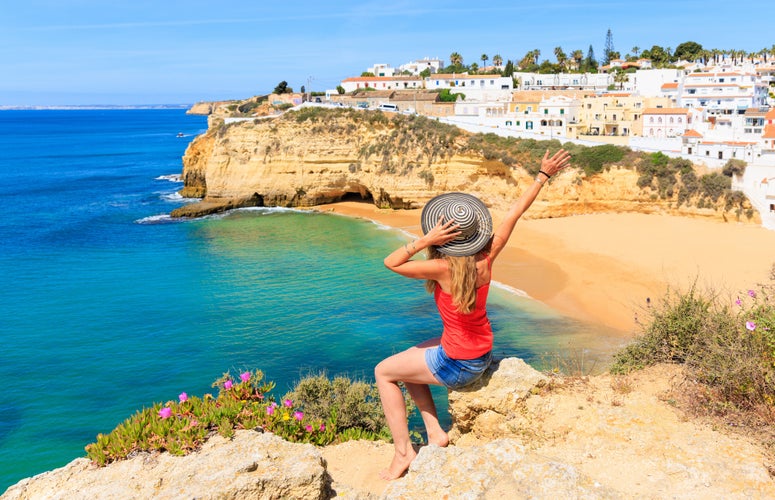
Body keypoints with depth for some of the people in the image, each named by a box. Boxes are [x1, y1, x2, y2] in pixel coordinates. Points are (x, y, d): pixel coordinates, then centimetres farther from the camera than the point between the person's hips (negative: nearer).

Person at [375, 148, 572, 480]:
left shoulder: (445, 268, -27)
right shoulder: (487, 257, -10)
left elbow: (391, 263, -24)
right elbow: (515, 212, -2)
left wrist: (426, 240, -32)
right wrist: (543, 176, 5)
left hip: (457, 365, -7)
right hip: (483, 356, 7)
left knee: (384, 372, 11)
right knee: (407, 362, 26)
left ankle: (403, 452, 9)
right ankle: (435, 431, 22)